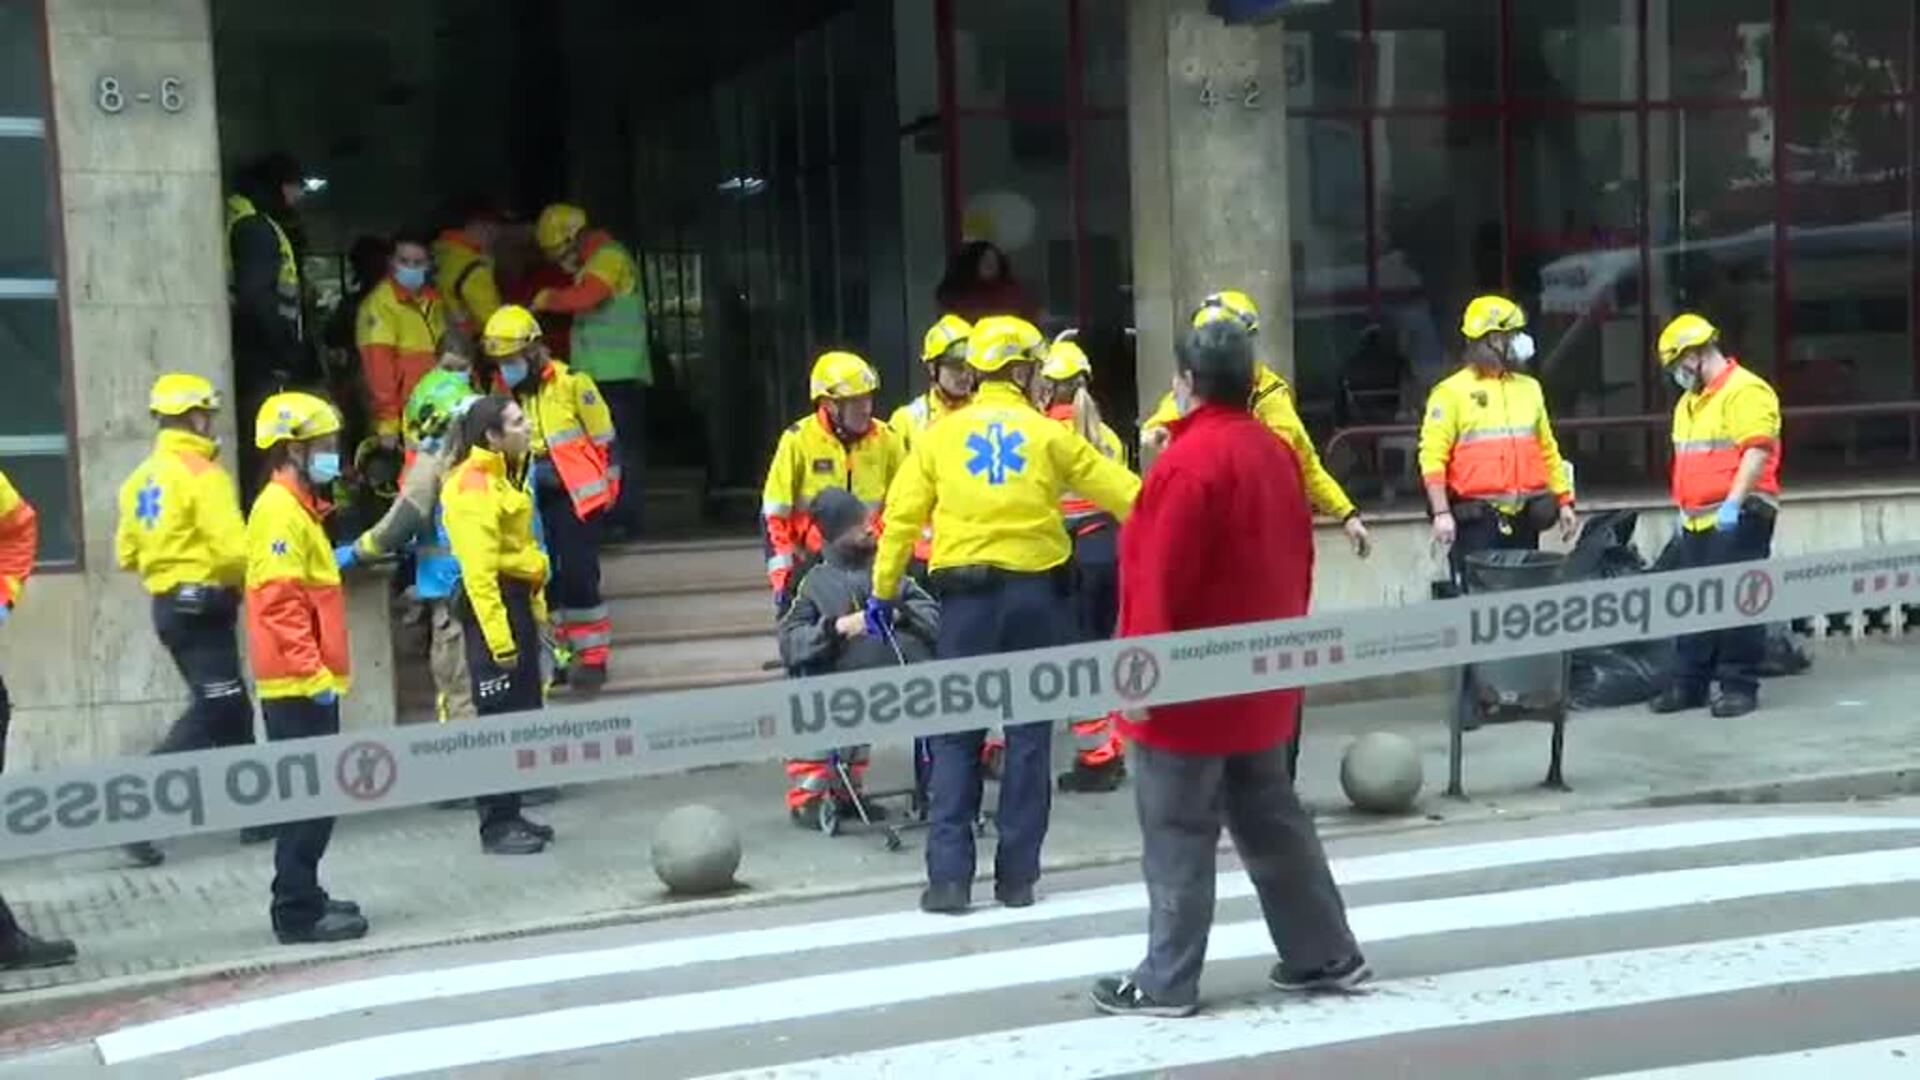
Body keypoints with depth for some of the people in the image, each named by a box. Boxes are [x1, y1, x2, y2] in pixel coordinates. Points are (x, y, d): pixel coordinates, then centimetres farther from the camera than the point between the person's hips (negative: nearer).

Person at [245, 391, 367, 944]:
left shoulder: (297, 508, 17)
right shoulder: (280, 512, -14)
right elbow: (279, 603, -21)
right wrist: (313, 673, -22)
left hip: (307, 682, 10)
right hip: (298, 684, -10)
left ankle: (303, 897, 23)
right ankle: (297, 912, -3)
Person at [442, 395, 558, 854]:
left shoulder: (503, 475, 15)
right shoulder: (473, 486, -17)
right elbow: (479, 569, -23)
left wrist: (534, 606, 19)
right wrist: (498, 636, -25)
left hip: (517, 598, 10)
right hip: (493, 603, -10)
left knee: (524, 712, 14)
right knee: (499, 716, -5)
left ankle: (510, 814, 24)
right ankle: (497, 824, 1)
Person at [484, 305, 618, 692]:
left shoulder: (572, 383, -11)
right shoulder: (503, 391, 7)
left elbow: (604, 439, -5)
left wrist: (608, 487, -2)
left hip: (575, 496, -6)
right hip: (532, 500, 6)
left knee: (578, 576, -6)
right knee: (541, 578, 9)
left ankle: (593, 657, 5)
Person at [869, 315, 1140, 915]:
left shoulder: (942, 435, 4)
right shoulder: (1049, 436, 2)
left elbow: (902, 517, 1)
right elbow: (1121, 492, 7)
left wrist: (883, 591, 8)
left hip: (965, 595, 1)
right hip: (1034, 592, -1)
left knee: (956, 733, 6)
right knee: (1029, 732, 8)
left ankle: (949, 876, 0)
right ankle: (1017, 875, 11)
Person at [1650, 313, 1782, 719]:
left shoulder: (1746, 391, -11)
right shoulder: (1689, 402, 20)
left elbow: (1757, 451, -20)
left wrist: (1733, 504, -26)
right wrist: (1685, 508, 21)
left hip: (1737, 518, -9)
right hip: (1698, 519, 9)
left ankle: (1740, 686, 1)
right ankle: (1688, 684, 17)